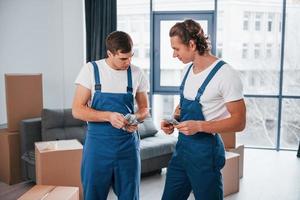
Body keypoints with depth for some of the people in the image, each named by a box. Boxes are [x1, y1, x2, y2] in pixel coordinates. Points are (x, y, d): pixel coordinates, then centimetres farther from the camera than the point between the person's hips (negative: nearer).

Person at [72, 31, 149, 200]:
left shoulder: (137, 73, 1)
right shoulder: (91, 69, -6)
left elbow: (144, 108, 11)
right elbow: (77, 110, -8)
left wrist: (135, 118, -11)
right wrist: (109, 116, -22)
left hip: (128, 144, 2)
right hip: (98, 144, -2)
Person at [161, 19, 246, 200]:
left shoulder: (225, 75, -18)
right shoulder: (188, 69, 7)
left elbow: (239, 122, -17)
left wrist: (199, 126, -26)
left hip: (205, 151, -7)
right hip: (182, 146, 8)